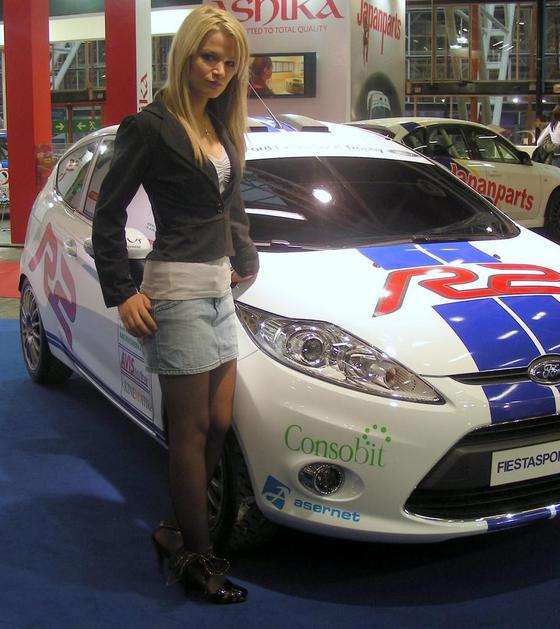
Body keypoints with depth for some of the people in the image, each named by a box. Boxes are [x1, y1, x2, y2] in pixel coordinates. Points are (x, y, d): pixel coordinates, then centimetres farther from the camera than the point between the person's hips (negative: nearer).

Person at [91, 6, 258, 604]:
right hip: (179, 290, -8)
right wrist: (122, 294, -12)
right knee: (192, 429, 0)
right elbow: (108, 213, -9)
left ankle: (176, 529, 27)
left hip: (219, 287, 8)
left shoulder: (222, 127, 12)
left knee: (218, 422, 10)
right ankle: (196, 556, 14)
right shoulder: (151, 126, -10)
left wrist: (244, 258, 18)